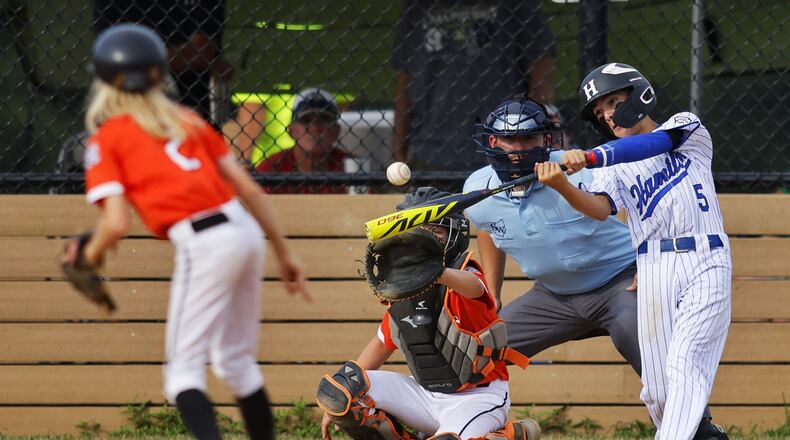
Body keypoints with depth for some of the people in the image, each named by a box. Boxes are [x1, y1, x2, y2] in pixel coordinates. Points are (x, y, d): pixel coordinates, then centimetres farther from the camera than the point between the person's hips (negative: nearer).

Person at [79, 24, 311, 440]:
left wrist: (92, 253, 13)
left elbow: (117, 222, -8)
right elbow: (250, 190, 16)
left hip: (202, 244, -6)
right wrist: (284, 253, 21)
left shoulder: (106, 140, 4)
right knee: (237, 360, 20)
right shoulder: (187, 120, 19)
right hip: (246, 231, 6)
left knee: (184, 370, -1)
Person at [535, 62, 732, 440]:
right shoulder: (613, 170, 15)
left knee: (683, 364, -18)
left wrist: (590, 157, -28)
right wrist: (562, 187, -27)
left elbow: (655, 143, -14)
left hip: (706, 264, -4)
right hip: (654, 270, 4)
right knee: (656, 391, -2)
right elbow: (599, 208, -6)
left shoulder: (687, 126, 9)